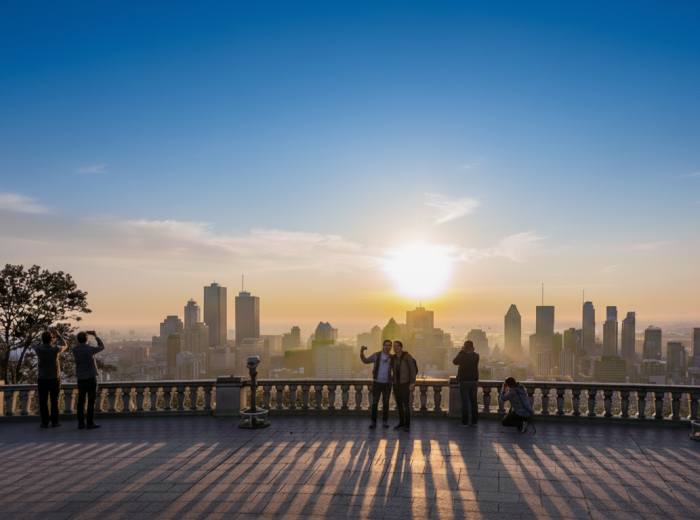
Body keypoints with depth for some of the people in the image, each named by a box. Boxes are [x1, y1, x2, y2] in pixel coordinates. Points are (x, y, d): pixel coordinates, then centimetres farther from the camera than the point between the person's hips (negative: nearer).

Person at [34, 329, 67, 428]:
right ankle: (55, 422, 11)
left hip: (43, 380, 0)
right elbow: (65, 345, 10)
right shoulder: (55, 349, -13)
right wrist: (58, 335, 17)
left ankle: (45, 422, 8)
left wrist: (51, 335, 21)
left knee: (43, 402, 7)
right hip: (55, 379, 0)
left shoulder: (38, 349, -11)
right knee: (54, 401, 9)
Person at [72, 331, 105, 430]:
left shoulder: (74, 349, -1)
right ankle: (90, 423, 0)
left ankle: (81, 423, 11)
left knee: (81, 401, 9)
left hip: (80, 378, 4)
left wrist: (85, 334, 19)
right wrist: (96, 336, 16)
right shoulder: (90, 349, -13)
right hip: (91, 377, -4)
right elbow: (102, 347, 7)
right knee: (91, 401, 0)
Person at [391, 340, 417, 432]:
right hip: (396, 384, 5)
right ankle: (401, 423, 18)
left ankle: (407, 425, -4)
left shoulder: (407, 356, -8)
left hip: (405, 383, -5)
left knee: (406, 403, -9)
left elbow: (413, 370, -9)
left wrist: (412, 383, -14)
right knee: (399, 404, 9)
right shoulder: (393, 358, 8)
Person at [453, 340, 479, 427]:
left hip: (464, 381, -5)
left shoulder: (463, 356, -15)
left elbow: (455, 361, 1)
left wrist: (461, 351, 1)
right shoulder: (476, 356, 0)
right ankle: (474, 421, 15)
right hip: (474, 381, 5)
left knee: (465, 402, -1)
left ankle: (465, 422, -1)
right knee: (473, 401, 11)